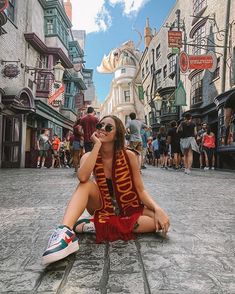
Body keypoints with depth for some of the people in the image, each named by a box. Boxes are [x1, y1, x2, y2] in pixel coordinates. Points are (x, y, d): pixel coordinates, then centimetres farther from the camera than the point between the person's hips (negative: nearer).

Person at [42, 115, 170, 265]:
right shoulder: (89, 156, -10)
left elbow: (140, 190, -9)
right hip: (103, 209, 0)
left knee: (162, 221, -25)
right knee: (87, 185, -26)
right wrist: (97, 145, -28)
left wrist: (158, 209, -26)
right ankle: (65, 232, -43)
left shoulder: (129, 155, -12)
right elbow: (82, 177, -33)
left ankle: (97, 226, -23)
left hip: (130, 209, 1)